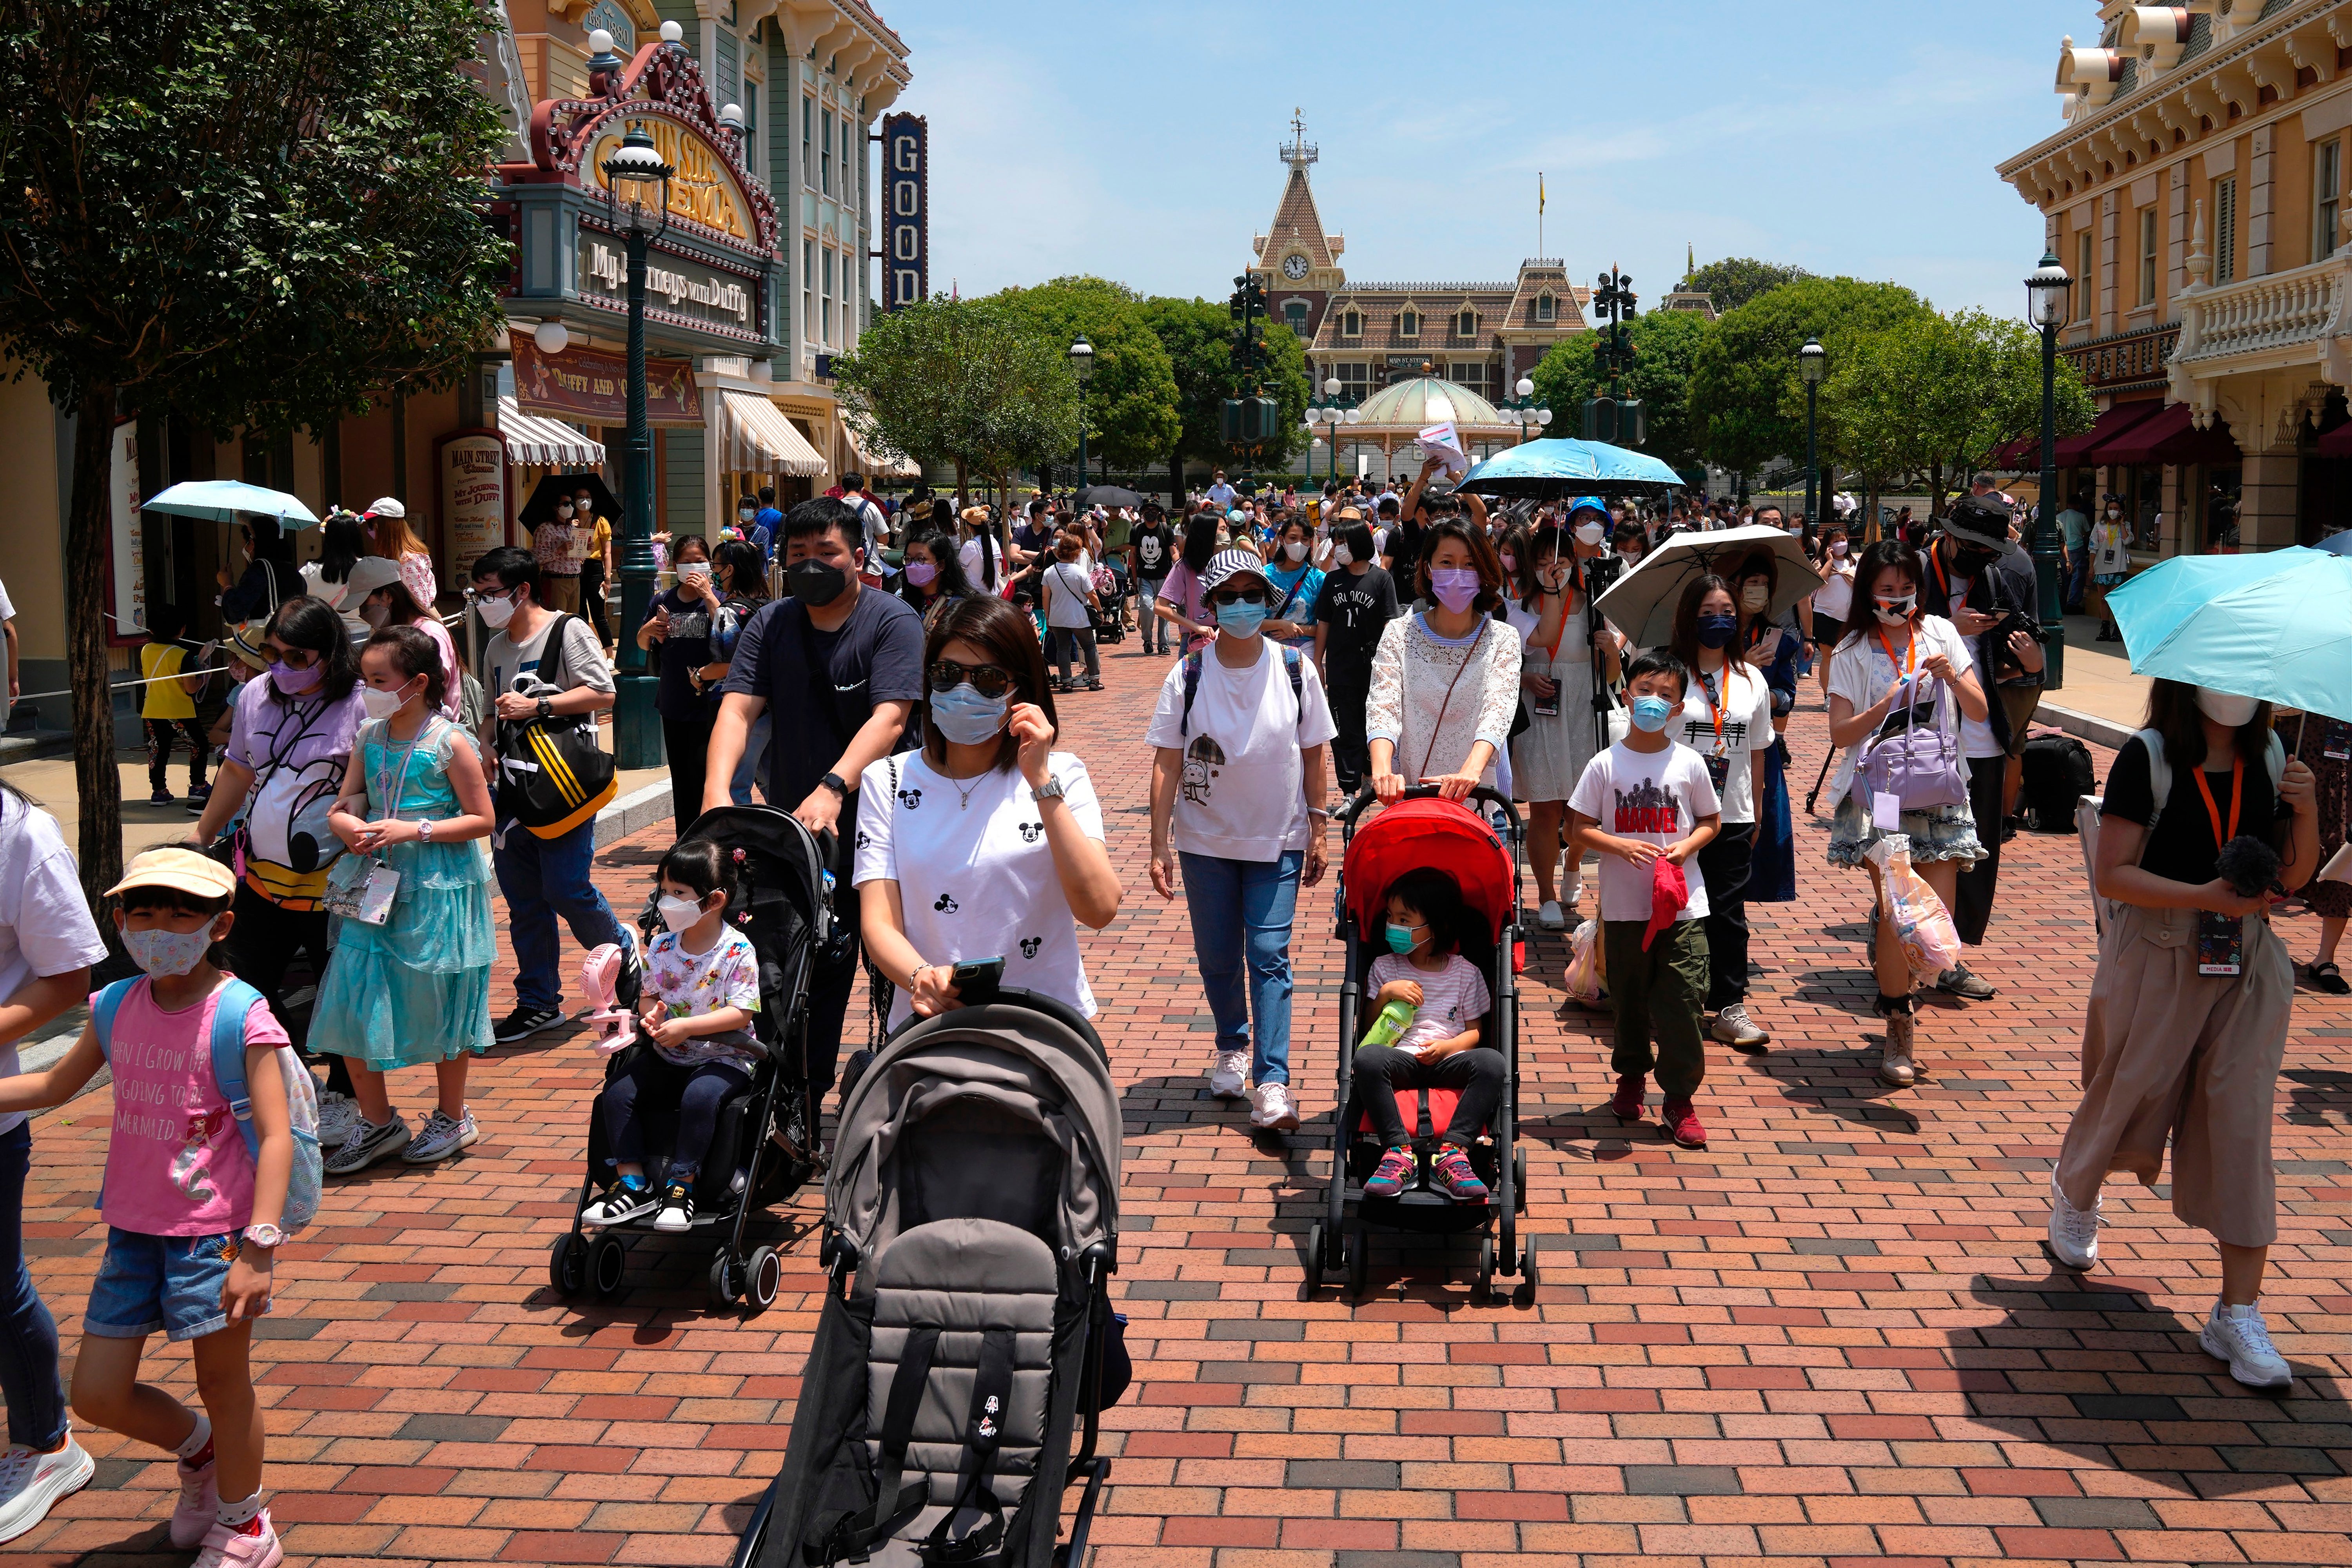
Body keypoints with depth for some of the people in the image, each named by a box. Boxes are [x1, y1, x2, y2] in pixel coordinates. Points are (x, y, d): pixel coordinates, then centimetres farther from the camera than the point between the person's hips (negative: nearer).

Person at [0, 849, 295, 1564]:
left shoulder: (241, 1016, -15)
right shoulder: (118, 1009, 3)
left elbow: (276, 1136, -20)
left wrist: (259, 1248, -28)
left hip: (215, 1230, -6)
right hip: (134, 1230, 6)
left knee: (223, 1382, 8)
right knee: (96, 1394, 9)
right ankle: (198, 1451, 40)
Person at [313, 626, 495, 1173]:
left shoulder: (450, 743, -11)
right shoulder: (369, 736, 6)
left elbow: (482, 820, -10)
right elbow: (343, 808, 10)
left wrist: (416, 830, -19)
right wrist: (346, 825, -13)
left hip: (439, 888, -5)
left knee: (438, 1002, 7)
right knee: (352, 999, 1)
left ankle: (453, 1118, 26)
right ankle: (377, 1122, 18)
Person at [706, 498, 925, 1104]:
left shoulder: (892, 622, -8)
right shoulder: (771, 624, 5)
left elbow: (888, 719, -21)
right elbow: (737, 709, -6)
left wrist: (833, 789, -36)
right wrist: (717, 789, -25)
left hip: (876, 832, -3)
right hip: (793, 832, 3)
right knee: (807, 978, 9)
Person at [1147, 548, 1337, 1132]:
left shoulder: (1296, 670, -5)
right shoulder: (1187, 675, -8)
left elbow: (1313, 754, 2)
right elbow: (1168, 762, -7)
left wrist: (1318, 830, 1)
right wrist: (1160, 843, -10)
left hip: (1278, 841, -1)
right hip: (1206, 841, 1)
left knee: (1269, 956, -7)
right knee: (1217, 958, 12)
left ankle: (1272, 1083, -8)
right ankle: (1232, 1046, 37)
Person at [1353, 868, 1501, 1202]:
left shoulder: (1465, 972, 11)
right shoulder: (1384, 968, 15)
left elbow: (1475, 1031, 9)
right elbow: (1368, 1025, 12)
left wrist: (1449, 1046, -11)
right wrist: (1385, 994, -7)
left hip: (1448, 1060, 0)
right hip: (1400, 1059, 0)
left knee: (1493, 1062, -33)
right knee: (1367, 1057, -35)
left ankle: (1451, 1152, -37)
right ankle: (1400, 1151, -34)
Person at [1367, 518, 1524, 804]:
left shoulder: (1502, 640, 4)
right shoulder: (1399, 635, 6)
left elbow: (1498, 712, -11)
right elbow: (1383, 706, -7)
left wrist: (1471, 771, -32)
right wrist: (1382, 770, -28)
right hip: (1407, 792, 0)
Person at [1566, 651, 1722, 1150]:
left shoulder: (1689, 764, 1)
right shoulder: (1605, 765, -2)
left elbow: (1712, 821, 10)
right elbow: (1578, 829, 0)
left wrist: (1686, 847, -9)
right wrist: (1621, 846, -17)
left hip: (1683, 904, 0)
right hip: (1624, 907, 0)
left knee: (1683, 1002, -3)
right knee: (1629, 999, 12)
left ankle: (1680, 1100, 6)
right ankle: (1632, 1077, 33)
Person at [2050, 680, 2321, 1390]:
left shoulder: (2271, 757, 5)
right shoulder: (2148, 757, -9)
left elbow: (2292, 876, 8)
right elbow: (2113, 875, -14)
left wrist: (2306, 813, -10)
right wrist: (2204, 896, -24)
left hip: (2247, 959, 3)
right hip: (2158, 956, -3)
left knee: (2243, 1122, -3)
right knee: (2128, 1094, 11)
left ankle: (2238, 1313, 0)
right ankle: (2074, 1192, 47)